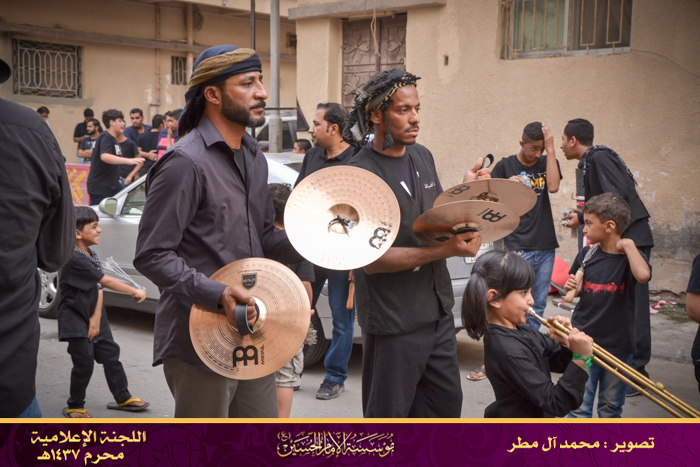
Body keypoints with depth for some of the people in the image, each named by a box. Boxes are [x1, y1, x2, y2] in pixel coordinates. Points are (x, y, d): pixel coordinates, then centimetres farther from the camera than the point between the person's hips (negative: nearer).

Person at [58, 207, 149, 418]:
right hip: (75, 319, -8)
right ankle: (75, 406, 14)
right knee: (84, 363, -3)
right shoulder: (75, 260, -22)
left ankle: (123, 397, 21)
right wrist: (135, 292, -21)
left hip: (93, 316, 8)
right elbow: (105, 281, -24)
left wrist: (97, 317, -10)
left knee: (111, 355, 10)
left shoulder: (91, 256, 6)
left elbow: (98, 288, 1)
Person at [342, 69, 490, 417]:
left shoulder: (423, 157, 9)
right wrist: (444, 249, -25)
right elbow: (371, 259, -21)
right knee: (389, 414, 7)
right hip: (393, 322, -7)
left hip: (438, 310, 7)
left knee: (447, 404, 18)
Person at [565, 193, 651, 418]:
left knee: (611, 407, 14)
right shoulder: (586, 255, 1)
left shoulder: (631, 257, -9)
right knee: (579, 406, 1)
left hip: (617, 345, -2)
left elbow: (643, 275, -34)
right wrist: (572, 288, -5)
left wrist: (628, 245, -22)